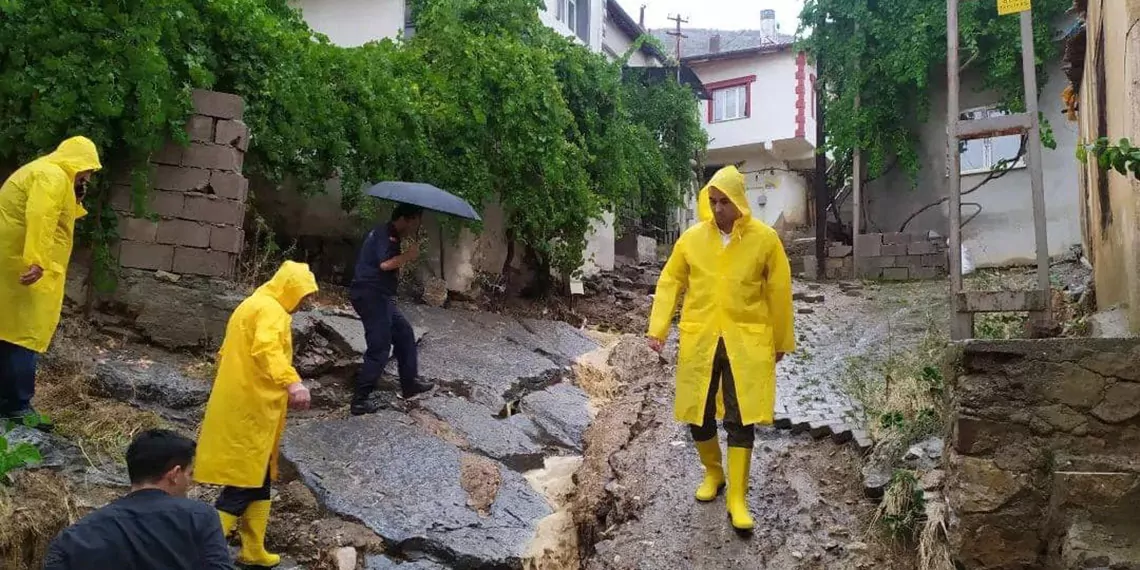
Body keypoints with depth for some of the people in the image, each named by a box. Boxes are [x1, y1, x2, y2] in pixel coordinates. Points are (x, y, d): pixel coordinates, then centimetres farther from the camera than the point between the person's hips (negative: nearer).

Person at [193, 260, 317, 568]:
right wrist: (293, 382, -47)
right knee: (246, 482, -5)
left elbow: (226, 353, 26)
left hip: (236, 405, 10)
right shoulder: (272, 310, -13)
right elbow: (267, 349, -33)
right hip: (251, 410, -10)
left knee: (258, 480, 14)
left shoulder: (251, 305, 18)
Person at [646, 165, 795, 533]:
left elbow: (779, 291, 3)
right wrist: (658, 328, 0)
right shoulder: (692, 238, 0)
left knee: (741, 419, -2)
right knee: (698, 415, 8)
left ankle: (737, 499, 6)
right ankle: (713, 474, 34)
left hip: (746, 340, -2)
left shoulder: (765, 239, -3)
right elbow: (670, 282, 7)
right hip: (698, 339, 2)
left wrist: (782, 340, 8)